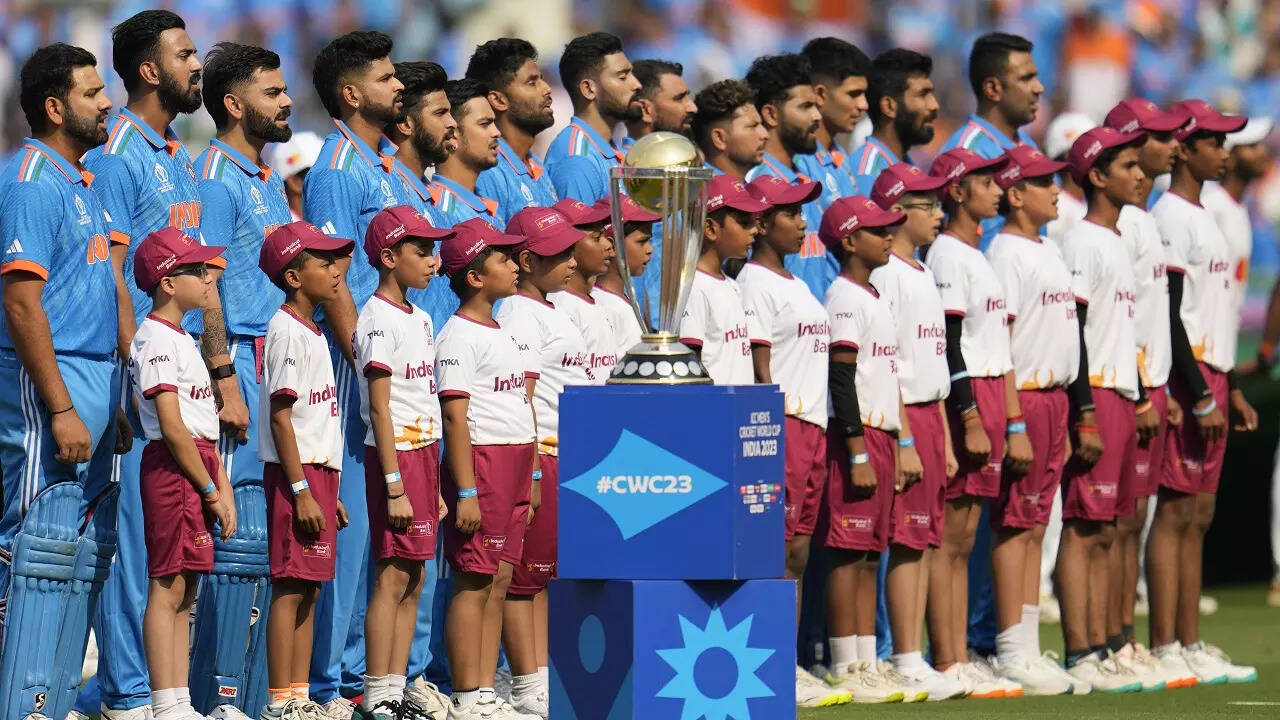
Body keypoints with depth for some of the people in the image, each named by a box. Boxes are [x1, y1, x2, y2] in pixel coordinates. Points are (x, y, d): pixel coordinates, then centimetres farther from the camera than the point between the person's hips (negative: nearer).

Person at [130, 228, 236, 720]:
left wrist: (223, 486, 11)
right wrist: (211, 490, -13)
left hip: (198, 466, 10)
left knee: (184, 592, 9)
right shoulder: (156, 340, -11)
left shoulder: (181, 340, 20)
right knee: (168, 588, -10)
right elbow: (172, 426, -16)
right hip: (172, 469, -10)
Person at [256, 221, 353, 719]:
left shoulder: (313, 333, 17)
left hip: (318, 473, 10)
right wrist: (302, 490, -20)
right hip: (295, 473, -9)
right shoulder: (288, 332, -12)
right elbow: (280, 416, -17)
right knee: (290, 588, -9)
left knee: (309, 589, 9)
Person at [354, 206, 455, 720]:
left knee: (415, 580, 8)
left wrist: (435, 484, 17)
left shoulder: (419, 319, 15)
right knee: (392, 576, -9)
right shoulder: (379, 320, -12)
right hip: (396, 454, -9)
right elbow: (380, 409, -16)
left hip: (424, 451, 9)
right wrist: (394, 484, -19)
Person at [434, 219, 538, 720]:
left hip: (514, 467, 9)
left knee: (499, 581, 8)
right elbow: (455, 416, -16)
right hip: (482, 462, -9)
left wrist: (531, 475, 18)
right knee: (474, 581, -8)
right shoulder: (460, 336, -11)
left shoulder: (502, 334, 18)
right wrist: (466, 491, -21)